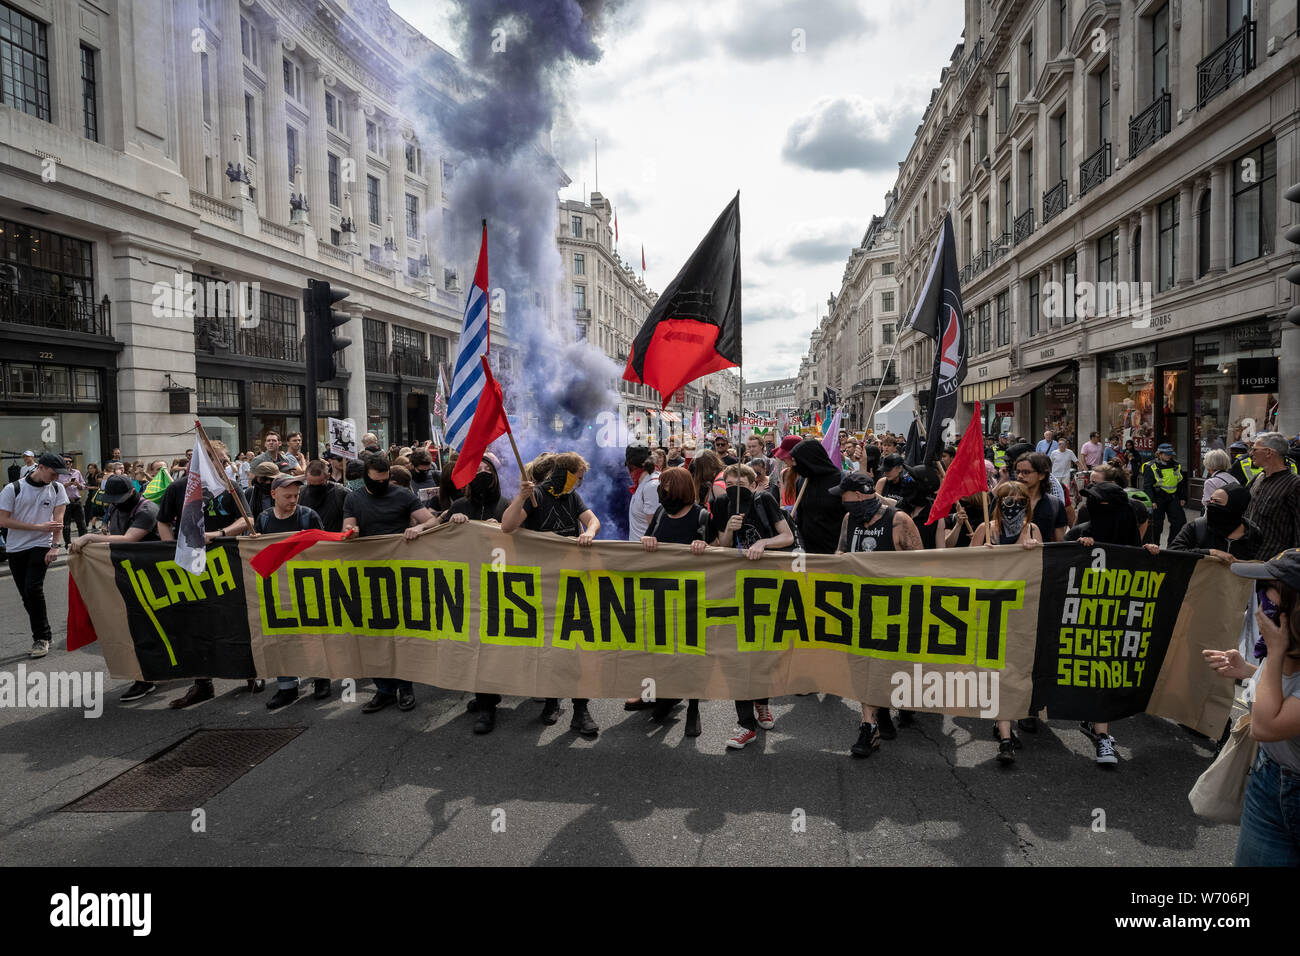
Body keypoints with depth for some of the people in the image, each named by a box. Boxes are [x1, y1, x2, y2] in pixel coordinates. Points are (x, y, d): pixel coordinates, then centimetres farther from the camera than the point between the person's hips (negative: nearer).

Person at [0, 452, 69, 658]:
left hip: (41, 546, -1)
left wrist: (55, 546, -14)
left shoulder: (57, 489, 1)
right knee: (26, 594, 5)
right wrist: (39, 527, -14)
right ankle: (42, 634, 18)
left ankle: (41, 637, -8)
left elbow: (58, 519, -3)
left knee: (33, 587, -17)